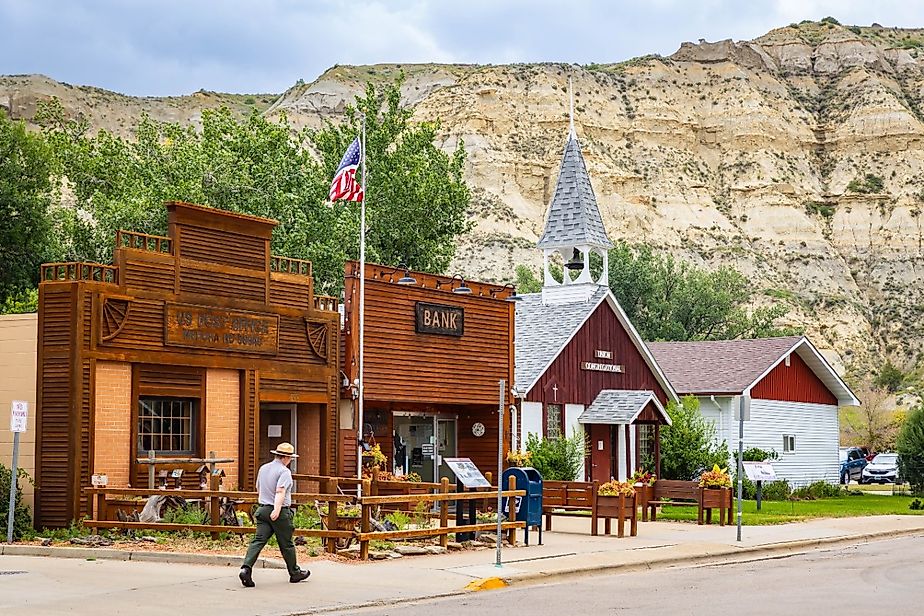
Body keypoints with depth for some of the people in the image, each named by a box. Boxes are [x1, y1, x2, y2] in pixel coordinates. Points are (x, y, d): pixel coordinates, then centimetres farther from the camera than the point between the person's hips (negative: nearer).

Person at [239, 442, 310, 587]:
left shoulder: (263, 468, 13)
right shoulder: (284, 472, -11)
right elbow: (280, 491, -25)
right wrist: (277, 509, -34)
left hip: (263, 509, 6)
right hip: (280, 513, -6)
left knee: (258, 540, -3)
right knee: (286, 544, 8)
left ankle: (246, 568, -22)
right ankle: (295, 573, 23)